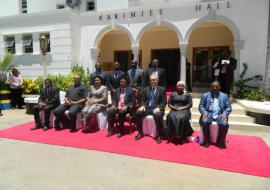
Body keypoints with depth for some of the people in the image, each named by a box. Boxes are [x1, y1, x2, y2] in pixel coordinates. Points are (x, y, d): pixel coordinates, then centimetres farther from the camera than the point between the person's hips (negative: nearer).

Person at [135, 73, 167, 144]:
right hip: (147, 108, 4)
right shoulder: (146, 89, 16)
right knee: (138, 113, -24)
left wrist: (158, 107, -18)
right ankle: (140, 133, -6)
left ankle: (159, 135, -18)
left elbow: (164, 102, 0)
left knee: (158, 115, -36)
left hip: (157, 108, -3)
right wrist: (143, 106, -7)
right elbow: (143, 100, 15)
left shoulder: (162, 89, 6)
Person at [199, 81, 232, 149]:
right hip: (209, 114, 0)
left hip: (220, 114, 1)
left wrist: (225, 114, -11)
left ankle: (220, 142, -8)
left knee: (225, 124, -30)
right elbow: (201, 106, 7)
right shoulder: (205, 95, 13)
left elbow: (228, 107, 10)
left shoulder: (224, 96, 14)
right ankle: (207, 141, -12)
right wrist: (204, 112, -13)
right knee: (204, 122, -32)